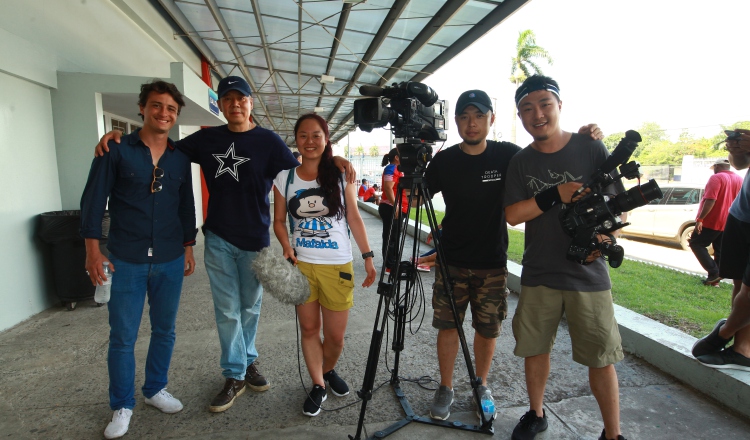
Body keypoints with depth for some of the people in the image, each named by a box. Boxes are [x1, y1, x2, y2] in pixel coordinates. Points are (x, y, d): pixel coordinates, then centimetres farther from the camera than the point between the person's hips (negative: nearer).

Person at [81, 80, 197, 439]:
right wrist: (93, 250, -9)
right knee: (122, 337, 6)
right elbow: (93, 199, -4)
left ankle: (155, 389, 34)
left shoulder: (180, 158, 6)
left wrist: (188, 247, 11)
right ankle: (122, 406, 25)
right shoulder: (116, 150, -4)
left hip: (170, 261, 3)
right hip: (125, 260, -3)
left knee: (164, 330, 14)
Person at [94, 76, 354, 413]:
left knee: (250, 307, 15)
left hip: (254, 239, -1)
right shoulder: (207, 138, 5)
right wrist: (119, 135, 1)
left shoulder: (268, 140, -4)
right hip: (218, 239, 2)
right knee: (227, 310, 7)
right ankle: (235, 376, 21)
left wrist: (331, 160, -26)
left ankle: (248, 362, 36)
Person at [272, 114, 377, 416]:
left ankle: (329, 371, 40)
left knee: (336, 335, 8)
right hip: (301, 265, 1)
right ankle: (318, 385, 32)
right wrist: (287, 247, -12)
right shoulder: (285, 178, 2)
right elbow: (279, 220, 7)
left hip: (338, 266, -1)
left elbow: (354, 217, 0)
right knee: (309, 328, 12)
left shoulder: (341, 174, -1)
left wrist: (368, 257, -3)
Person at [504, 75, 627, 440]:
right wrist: (554, 195, -18)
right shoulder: (520, 162, 3)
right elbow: (513, 215, -5)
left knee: (601, 357, 5)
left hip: (588, 273, -1)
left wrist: (607, 236, -18)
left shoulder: (591, 149, -2)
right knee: (534, 348, 12)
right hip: (538, 273, 2)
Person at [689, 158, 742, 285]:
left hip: (711, 221, -8)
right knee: (720, 252, 10)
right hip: (728, 223, 8)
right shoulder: (739, 180, 10)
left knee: (696, 244, 2)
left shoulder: (716, 178, -13)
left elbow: (710, 200, -23)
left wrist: (700, 218, -22)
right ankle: (715, 279, 14)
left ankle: (714, 272, -8)